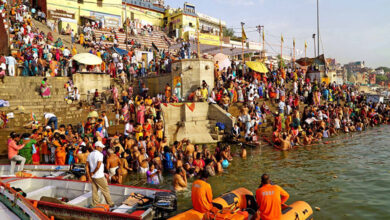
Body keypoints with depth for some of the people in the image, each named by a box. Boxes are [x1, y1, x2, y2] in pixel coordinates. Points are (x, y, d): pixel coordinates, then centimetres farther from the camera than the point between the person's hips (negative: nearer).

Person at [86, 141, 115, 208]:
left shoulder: (90, 154, 9)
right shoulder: (99, 154, -14)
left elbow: (87, 166, 9)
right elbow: (98, 166, -23)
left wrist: (89, 176, 8)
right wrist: (93, 173, -9)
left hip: (92, 176, 7)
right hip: (99, 176, -7)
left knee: (94, 191, 11)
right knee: (105, 190, 3)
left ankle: (95, 205, 16)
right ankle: (110, 204, 11)